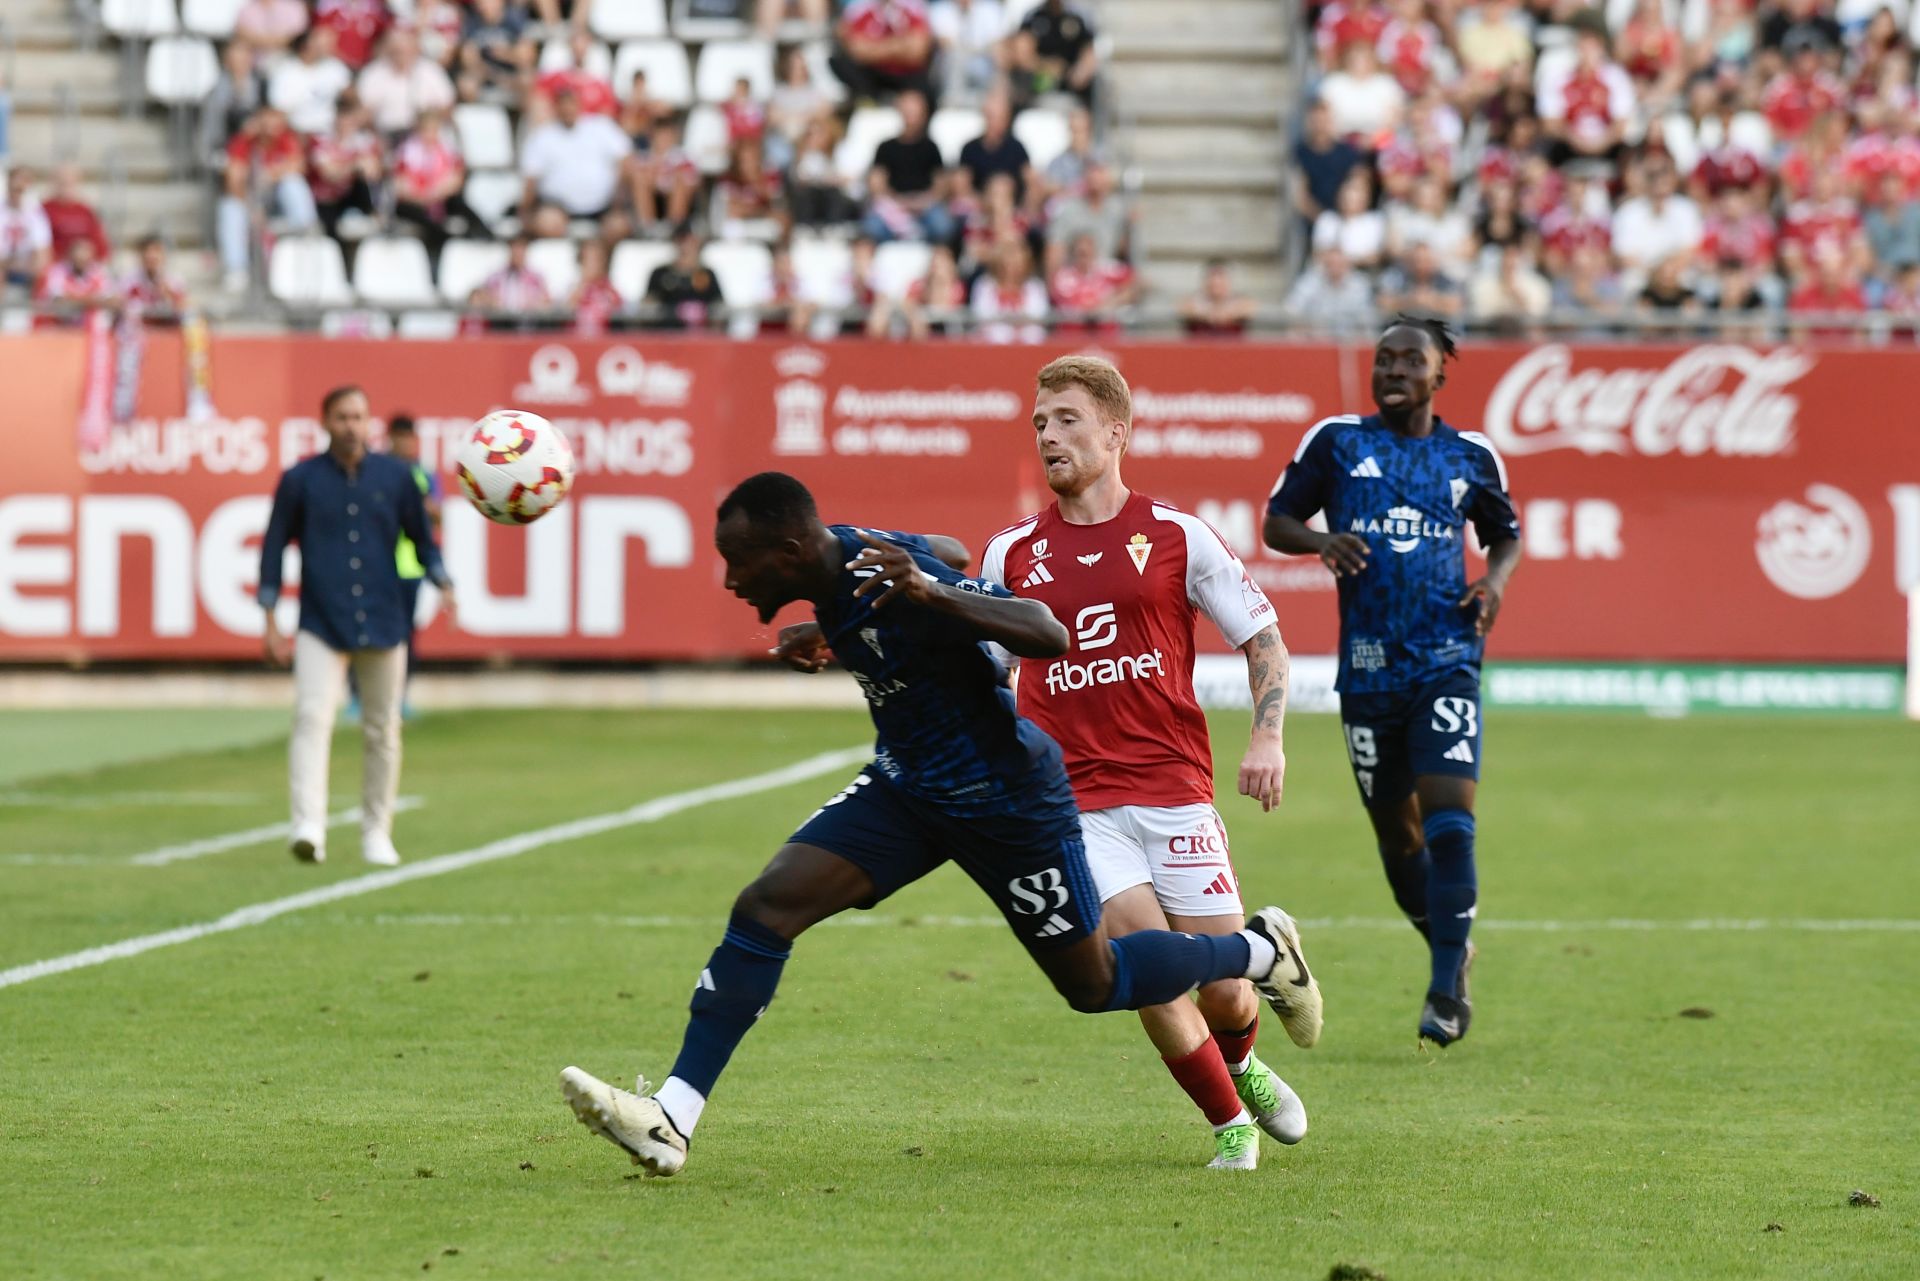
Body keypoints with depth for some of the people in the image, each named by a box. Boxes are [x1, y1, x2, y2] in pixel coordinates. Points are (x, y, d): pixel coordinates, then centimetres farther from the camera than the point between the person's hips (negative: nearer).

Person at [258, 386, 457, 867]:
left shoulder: (396, 477, 6)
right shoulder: (300, 480, 2)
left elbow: (422, 538, 12)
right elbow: (274, 547, 5)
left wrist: (444, 584, -6)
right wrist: (271, 623, 0)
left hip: (383, 625, 2)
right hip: (321, 625, -2)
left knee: (383, 732, 5)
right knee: (312, 719, -18)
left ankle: (376, 832, 18)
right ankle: (309, 828, -28)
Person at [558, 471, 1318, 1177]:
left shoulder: (890, 584, -30)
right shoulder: (842, 555, -6)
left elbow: (1049, 636, -38)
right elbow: (954, 555, 15)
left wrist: (931, 596, -50)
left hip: (1005, 800, -8)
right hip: (909, 787, 8)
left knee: (1095, 986, 9)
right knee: (764, 907, -11)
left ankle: (1261, 954, 36)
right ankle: (671, 1120, -15)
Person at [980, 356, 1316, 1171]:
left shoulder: (1177, 537, 3)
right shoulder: (1010, 554, 7)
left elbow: (1263, 641, 8)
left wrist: (1267, 739, -6)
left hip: (1175, 790, 0)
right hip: (1075, 803, 0)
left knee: (1222, 987, -1)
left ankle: (1241, 1066, 36)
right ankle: (1229, 1121, 8)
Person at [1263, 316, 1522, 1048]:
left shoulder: (1472, 456, 8)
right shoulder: (1336, 441, 5)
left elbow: (1505, 534, 22)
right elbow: (1276, 521, 7)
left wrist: (1497, 579, 0)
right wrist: (1320, 540, -14)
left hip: (1447, 661, -1)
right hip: (1368, 665, 1)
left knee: (1448, 815, -17)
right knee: (1396, 830, 8)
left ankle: (1447, 990, -16)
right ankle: (1452, 954, 32)